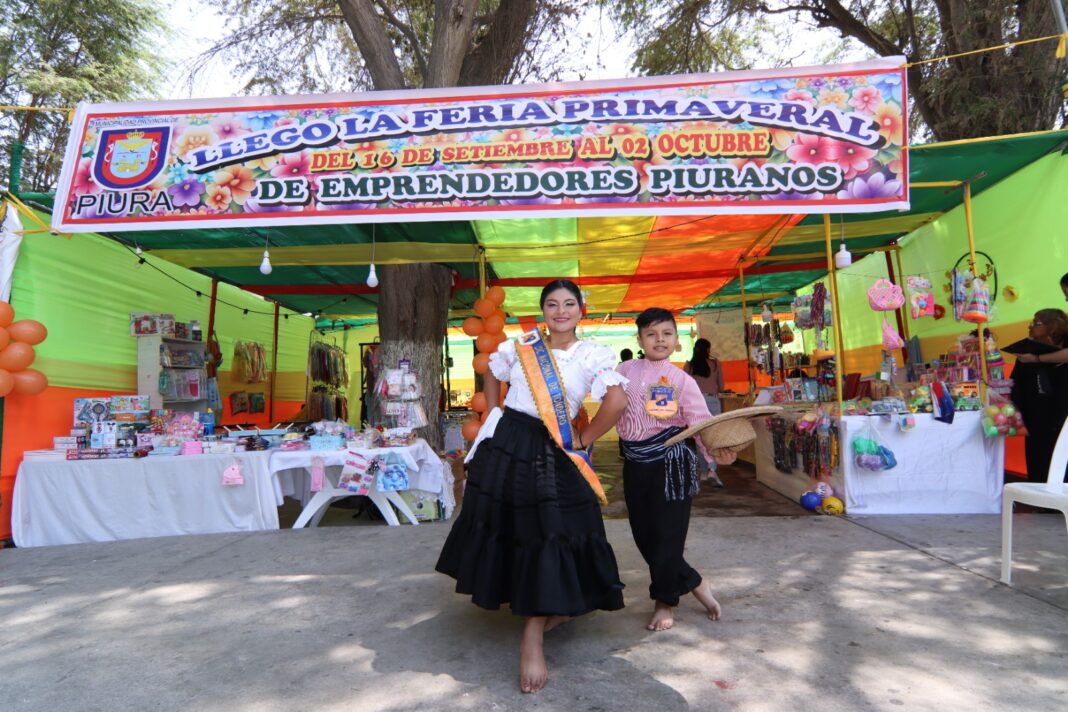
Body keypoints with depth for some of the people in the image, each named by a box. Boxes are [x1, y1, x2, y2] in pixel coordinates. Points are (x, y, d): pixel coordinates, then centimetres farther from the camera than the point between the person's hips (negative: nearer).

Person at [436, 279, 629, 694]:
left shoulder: (594, 355, -6)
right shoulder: (520, 345, 4)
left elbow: (617, 401, -18)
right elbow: (492, 376, 20)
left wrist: (582, 442, -12)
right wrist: (495, 420, 11)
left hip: (551, 456, -3)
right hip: (505, 446, 4)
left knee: (548, 537, -3)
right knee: (501, 526, 13)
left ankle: (533, 636, 7)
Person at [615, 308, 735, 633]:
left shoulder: (681, 380, -5)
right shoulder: (626, 371, 5)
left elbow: (701, 422, -13)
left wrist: (716, 450, -30)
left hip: (670, 462, -4)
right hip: (635, 462, 4)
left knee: (667, 532, 1)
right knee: (642, 533, 9)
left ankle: (665, 601, 25)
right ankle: (694, 583, 30)